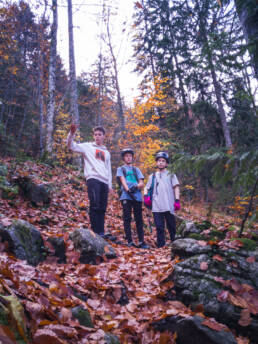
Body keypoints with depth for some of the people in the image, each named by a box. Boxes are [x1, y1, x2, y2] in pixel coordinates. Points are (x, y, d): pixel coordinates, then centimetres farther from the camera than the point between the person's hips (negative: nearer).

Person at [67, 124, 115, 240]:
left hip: (104, 182, 5)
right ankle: (96, 232, -12)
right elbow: (72, 146, -1)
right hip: (93, 179, -5)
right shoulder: (88, 147, 13)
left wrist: (110, 185, 17)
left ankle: (101, 233, 7)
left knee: (102, 208, 3)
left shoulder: (106, 152, 27)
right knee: (95, 206, -15)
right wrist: (71, 134, -18)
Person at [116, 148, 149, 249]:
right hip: (126, 196, -2)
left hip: (137, 196, 3)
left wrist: (136, 187, -12)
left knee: (139, 219, 0)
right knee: (127, 218, -6)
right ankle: (130, 241, -4)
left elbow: (142, 183, 11)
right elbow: (123, 181, -2)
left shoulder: (136, 169, 23)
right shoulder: (120, 169, 16)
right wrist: (128, 190, -20)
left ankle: (141, 241, 1)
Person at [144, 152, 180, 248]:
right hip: (156, 207, 2)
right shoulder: (152, 176, 19)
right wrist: (146, 196, 2)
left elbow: (176, 188, 5)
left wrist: (177, 200, -7)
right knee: (159, 227, 0)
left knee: (171, 227, 3)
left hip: (169, 206, -1)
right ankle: (161, 246, 5)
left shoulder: (171, 174, 13)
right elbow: (146, 188, 23)